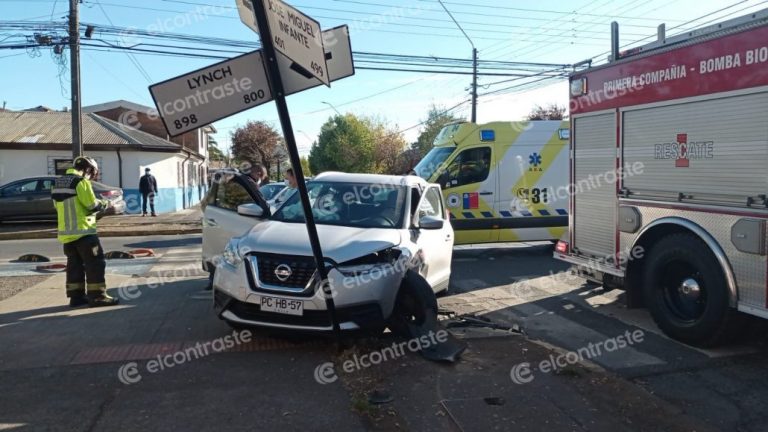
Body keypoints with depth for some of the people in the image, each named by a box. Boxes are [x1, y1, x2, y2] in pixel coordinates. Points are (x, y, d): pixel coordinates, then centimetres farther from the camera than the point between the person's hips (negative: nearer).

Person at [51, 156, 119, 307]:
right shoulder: (81, 181, -12)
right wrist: (105, 204, 5)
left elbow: (63, 206, 18)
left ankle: (76, 296, 16)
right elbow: (92, 205, -15)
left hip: (66, 232, 8)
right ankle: (97, 296, -3)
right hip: (83, 230, -8)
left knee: (75, 264, 14)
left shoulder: (58, 183, 15)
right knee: (95, 263, -3)